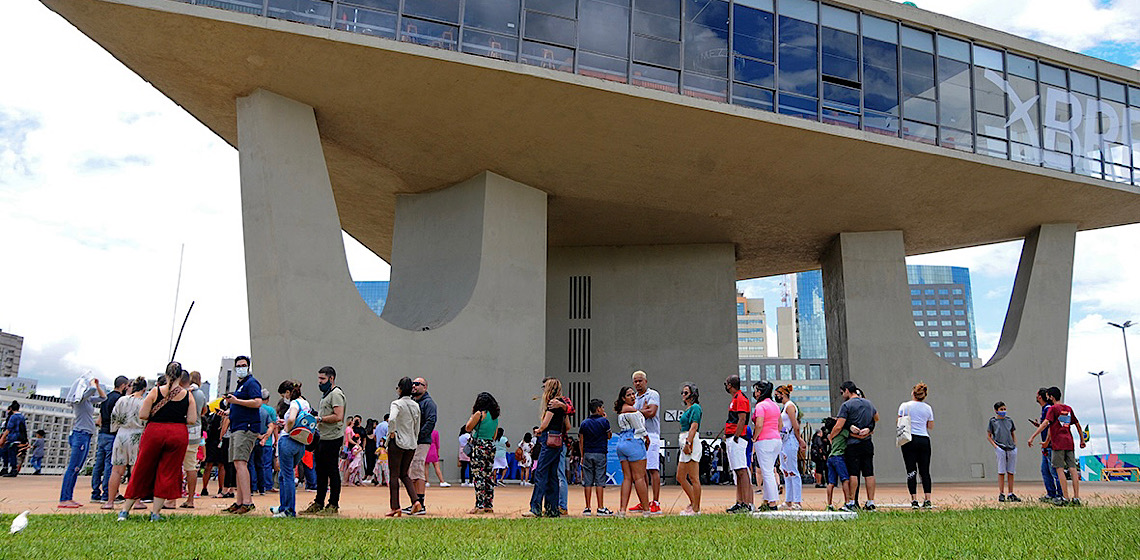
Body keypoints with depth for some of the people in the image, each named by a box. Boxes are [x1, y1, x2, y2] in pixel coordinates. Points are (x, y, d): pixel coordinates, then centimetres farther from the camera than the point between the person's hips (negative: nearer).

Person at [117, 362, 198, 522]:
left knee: (142, 471, 11)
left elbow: (142, 415, -4)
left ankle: (125, 510, 16)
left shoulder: (155, 391, -2)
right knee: (168, 473, 7)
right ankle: (155, 513, 6)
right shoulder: (188, 395, 0)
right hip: (178, 434, 0)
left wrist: (157, 416, 14)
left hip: (155, 432, 0)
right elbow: (192, 420, -3)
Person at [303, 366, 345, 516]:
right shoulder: (326, 395, 21)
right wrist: (314, 417, 12)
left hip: (332, 439, -10)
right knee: (320, 471, 13)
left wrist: (320, 419, -16)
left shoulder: (336, 394, -11)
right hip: (322, 438, 10)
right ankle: (318, 503, 20)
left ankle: (333, 505, 0)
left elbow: (338, 416, -22)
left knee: (332, 472, -5)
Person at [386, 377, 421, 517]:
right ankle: (416, 501, -1)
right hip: (412, 444, 6)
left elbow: (392, 418, -30)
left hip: (397, 443, -6)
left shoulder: (397, 403, -11)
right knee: (404, 474, 15)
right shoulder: (416, 406, 9)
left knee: (394, 475, 3)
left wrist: (392, 432, -15)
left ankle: (395, 507, 4)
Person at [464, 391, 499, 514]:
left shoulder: (479, 414, -10)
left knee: (478, 476, -6)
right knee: (489, 476, 11)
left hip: (479, 446, -7)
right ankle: (489, 505, 13)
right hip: (491, 446, 7)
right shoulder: (495, 416, 11)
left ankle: (479, 506, -9)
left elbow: (467, 428, -2)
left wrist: (472, 414, 5)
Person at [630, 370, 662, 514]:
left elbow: (651, 412, -15)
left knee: (653, 470, -10)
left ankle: (656, 503, -10)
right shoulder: (634, 398, 21)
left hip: (651, 436, -7)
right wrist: (643, 410, -7)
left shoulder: (653, 395, -1)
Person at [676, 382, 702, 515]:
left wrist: (688, 443, -23)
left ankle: (696, 508, -3)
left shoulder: (695, 407, -7)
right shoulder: (687, 408, 21)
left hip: (692, 443, -10)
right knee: (680, 477, 11)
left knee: (694, 478, -7)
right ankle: (693, 503, 19)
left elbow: (694, 427, -17)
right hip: (685, 443, 10)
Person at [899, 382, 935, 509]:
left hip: (910, 440, -2)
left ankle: (914, 500, -7)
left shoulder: (905, 406, -1)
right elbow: (931, 426, 13)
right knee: (925, 471, 6)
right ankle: (927, 500, 0)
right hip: (924, 440, 2)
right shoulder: (928, 408, 5)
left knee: (911, 471, -2)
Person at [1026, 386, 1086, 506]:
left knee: (1060, 469, -4)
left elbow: (1045, 424, -15)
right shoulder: (1068, 408, 16)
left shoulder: (1053, 408, -5)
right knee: (1072, 469, 4)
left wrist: (1032, 437, -19)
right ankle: (1076, 498, 2)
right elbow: (1077, 424, 22)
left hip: (1058, 443, -6)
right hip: (1069, 442, 6)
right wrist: (1082, 440, 31)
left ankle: (1065, 498, -7)